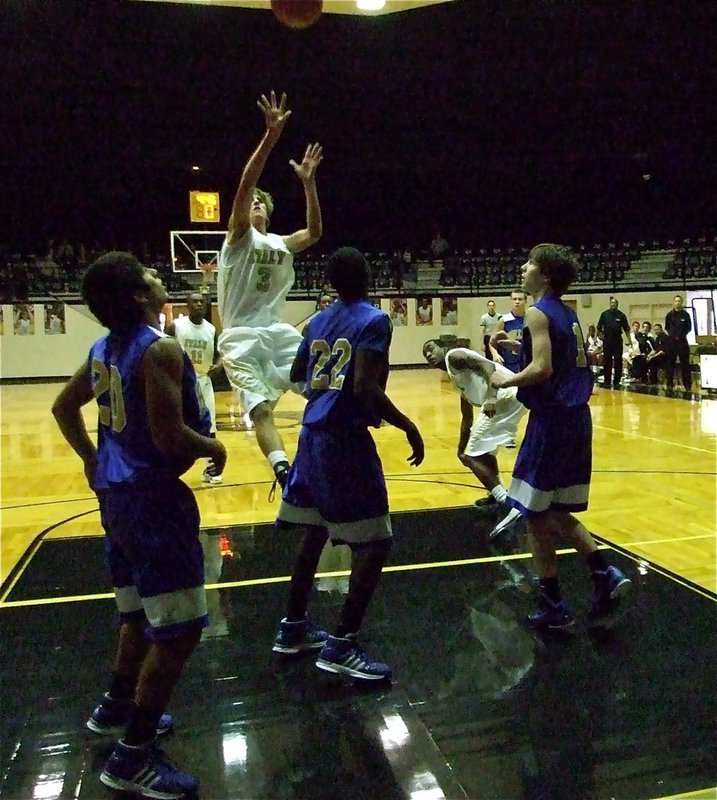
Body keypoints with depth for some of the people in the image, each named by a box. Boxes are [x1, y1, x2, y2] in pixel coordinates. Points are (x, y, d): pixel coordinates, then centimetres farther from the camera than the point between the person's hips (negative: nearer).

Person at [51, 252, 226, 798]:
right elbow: (169, 436, -26)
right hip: (154, 498, -10)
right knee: (179, 628, -1)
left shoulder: (104, 348, 8)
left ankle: (119, 707, 43)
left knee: (141, 612, 25)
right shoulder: (161, 349, -20)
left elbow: (64, 407, 19)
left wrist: (92, 460, 24)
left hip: (117, 494, 10)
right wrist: (215, 449, -8)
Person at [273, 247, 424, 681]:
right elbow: (365, 388, -22)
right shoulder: (374, 320, -10)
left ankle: (293, 627, 30)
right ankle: (342, 646, 2)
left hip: (314, 435, 8)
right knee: (375, 545, 0)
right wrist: (408, 426, -13)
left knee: (314, 533, 20)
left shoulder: (319, 320, 12)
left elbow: (297, 375, 23)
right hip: (346, 440, -8)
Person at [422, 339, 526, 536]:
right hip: (514, 397, 10)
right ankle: (497, 496, 40)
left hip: (504, 397, -10)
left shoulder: (454, 356, 5)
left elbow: (488, 365, -14)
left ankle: (511, 505, -15)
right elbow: (467, 418, 37)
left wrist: (491, 396, -29)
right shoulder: (458, 378, 32)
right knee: (483, 450, 31)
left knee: (474, 456, -5)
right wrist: (461, 450, 41)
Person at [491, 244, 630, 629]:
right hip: (577, 417, 9)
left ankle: (553, 605, 13)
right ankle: (605, 576, 9)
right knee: (557, 512, 18)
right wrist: (522, 346, 19)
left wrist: (508, 379, -7)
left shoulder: (538, 313, -11)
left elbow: (542, 369, -23)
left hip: (552, 421, -9)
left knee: (536, 514, 4)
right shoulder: (569, 314, 15)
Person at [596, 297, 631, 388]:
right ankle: (607, 380, 11)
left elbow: (626, 329, 6)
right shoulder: (604, 314, 4)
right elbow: (599, 327, 9)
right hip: (607, 340, 0)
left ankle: (617, 381, 7)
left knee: (618, 361, 1)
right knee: (607, 361, 4)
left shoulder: (621, 315, 4)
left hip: (617, 340, 0)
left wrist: (629, 340, 1)